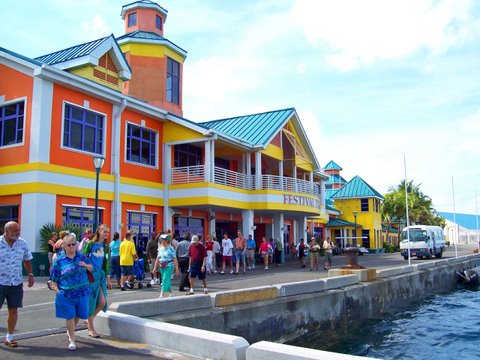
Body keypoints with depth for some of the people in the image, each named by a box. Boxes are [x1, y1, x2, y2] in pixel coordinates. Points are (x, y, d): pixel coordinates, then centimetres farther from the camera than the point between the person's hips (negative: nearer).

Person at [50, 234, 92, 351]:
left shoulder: (81, 257, 5)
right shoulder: (59, 261, -1)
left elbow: (91, 268, 15)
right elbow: (54, 279, 3)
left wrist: (86, 265, -7)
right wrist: (57, 290, -9)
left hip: (82, 293, 3)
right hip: (66, 294, -3)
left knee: (78, 315, 16)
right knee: (70, 317, -1)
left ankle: (70, 330, 45)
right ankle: (72, 340, 13)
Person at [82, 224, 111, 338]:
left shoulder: (106, 247, 11)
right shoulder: (90, 244, -5)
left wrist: (107, 278, 17)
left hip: (101, 274, 5)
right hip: (91, 274, -5)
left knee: (102, 302, -2)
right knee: (91, 301, -1)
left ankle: (89, 319, 24)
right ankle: (91, 329, 12)